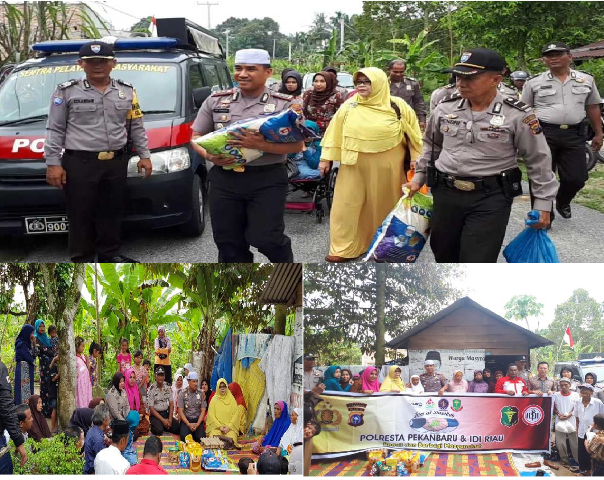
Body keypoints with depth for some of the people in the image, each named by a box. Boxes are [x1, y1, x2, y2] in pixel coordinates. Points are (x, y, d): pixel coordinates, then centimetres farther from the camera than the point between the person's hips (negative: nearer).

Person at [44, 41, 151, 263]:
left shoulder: (127, 91, 10)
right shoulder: (67, 92, -1)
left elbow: (136, 127, 15)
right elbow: (54, 130, -1)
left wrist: (144, 155, 10)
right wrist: (53, 163, -7)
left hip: (116, 162, 4)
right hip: (79, 164, -3)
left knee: (112, 211, 11)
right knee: (81, 214, 1)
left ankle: (110, 253, 26)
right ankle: (82, 259, 12)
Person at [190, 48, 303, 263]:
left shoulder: (284, 104, -1)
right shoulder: (216, 100, 8)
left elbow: (297, 145, -7)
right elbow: (196, 136, 13)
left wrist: (260, 145, -21)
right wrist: (209, 155, -9)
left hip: (267, 181, -3)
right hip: (224, 180, 4)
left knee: (265, 238, -8)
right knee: (228, 241, 7)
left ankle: (285, 262, 25)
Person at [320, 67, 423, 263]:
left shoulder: (397, 106, -3)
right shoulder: (348, 107, 2)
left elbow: (413, 133, 2)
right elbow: (335, 132, 7)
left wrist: (418, 161, 2)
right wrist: (326, 158, 4)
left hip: (386, 166, -2)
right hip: (355, 165, 2)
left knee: (385, 205, 9)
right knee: (347, 204, 1)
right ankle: (345, 248, 8)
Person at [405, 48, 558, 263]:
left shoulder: (517, 115, -10)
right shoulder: (445, 108, 1)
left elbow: (538, 160, -1)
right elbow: (431, 145, 20)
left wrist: (543, 202, 0)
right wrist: (419, 176, 19)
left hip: (491, 198, -4)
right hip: (445, 193, 5)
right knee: (444, 256, 15)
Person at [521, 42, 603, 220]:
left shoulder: (586, 80, 8)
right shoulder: (534, 82, 1)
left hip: (574, 135, 2)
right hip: (543, 134, -2)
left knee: (576, 179, 5)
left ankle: (562, 203, 35)